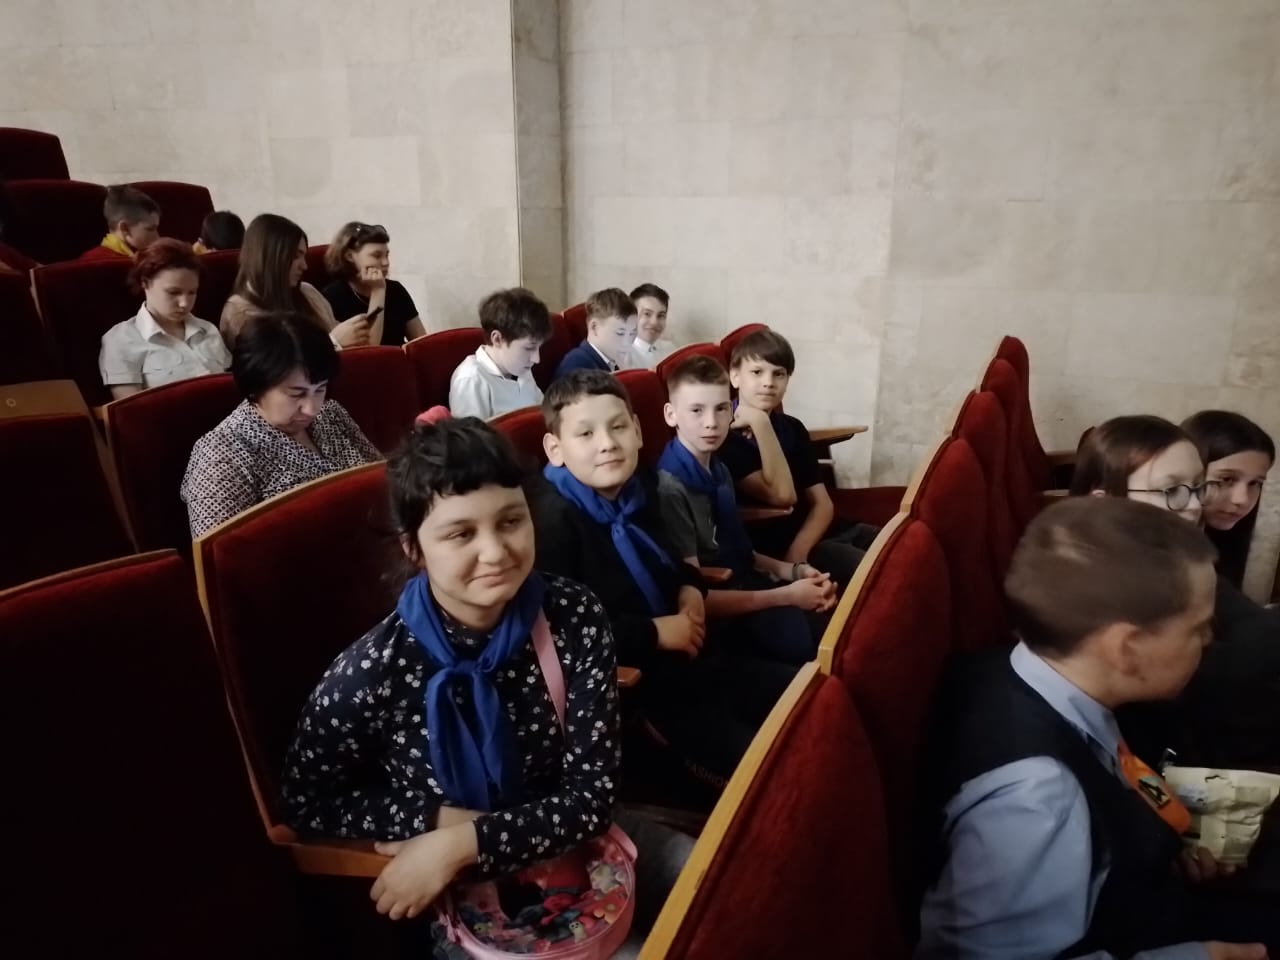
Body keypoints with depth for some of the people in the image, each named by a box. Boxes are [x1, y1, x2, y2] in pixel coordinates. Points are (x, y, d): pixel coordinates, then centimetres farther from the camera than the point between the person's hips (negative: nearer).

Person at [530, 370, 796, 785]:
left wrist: (689, 587, 4)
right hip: (625, 680, -8)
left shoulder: (639, 489, 6)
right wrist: (653, 632, -20)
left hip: (684, 654, 8)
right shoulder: (553, 520, -20)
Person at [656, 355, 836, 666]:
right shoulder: (670, 489, -19)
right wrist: (786, 596, -16)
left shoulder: (719, 470, 6)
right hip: (718, 616, -7)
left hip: (746, 587, 7)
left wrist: (793, 571, 0)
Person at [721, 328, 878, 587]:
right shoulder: (723, 436, -7)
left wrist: (798, 552, -12)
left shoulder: (793, 428, 14)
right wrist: (760, 422, -16)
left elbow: (822, 503, 8)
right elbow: (782, 496, -17)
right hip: (769, 546, -7)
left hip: (812, 533, 7)